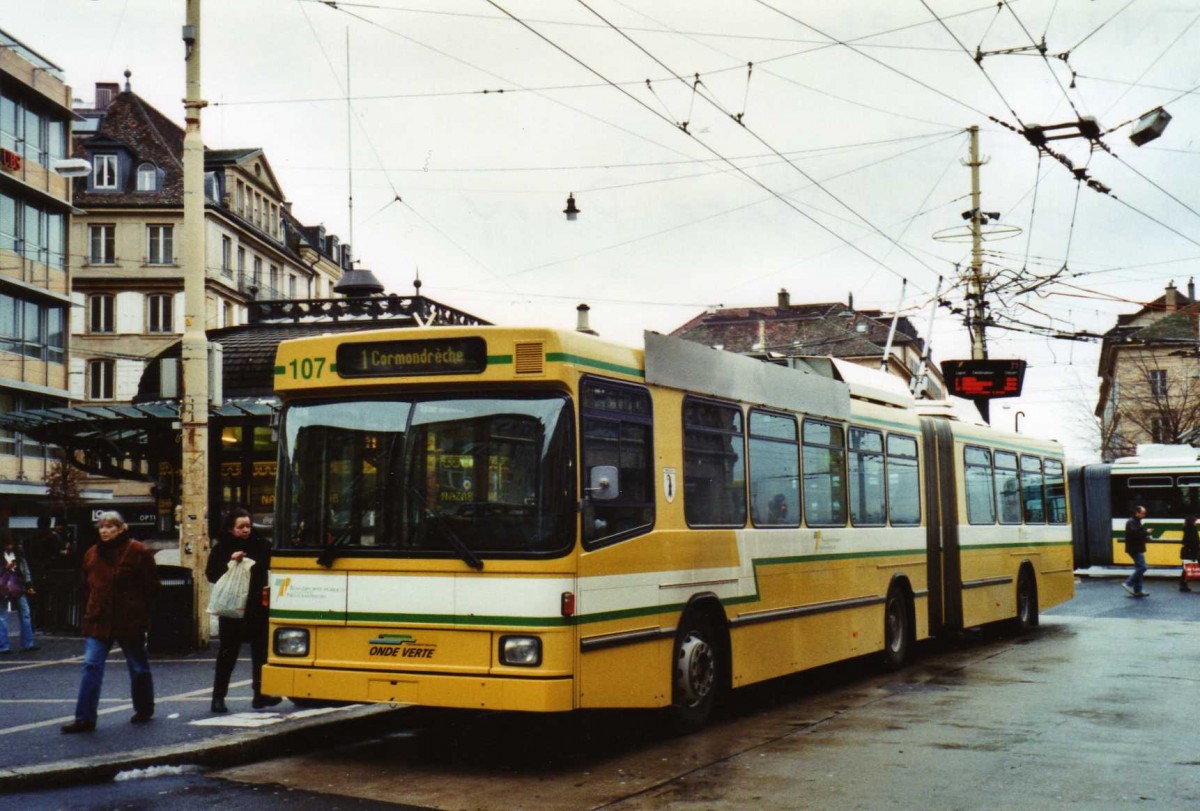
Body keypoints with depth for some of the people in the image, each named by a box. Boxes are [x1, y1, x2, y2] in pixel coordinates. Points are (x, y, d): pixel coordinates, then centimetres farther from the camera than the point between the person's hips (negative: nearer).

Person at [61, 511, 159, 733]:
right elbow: (88, 586, 18)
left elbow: (151, 586, -5)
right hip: (98, 621, 4)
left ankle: (144, 709, 29)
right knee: (91, 666, -6)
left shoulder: (137, 551, -7)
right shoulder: (92, 554, 9)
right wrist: (90, 612, 10)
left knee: (138, 667, 10)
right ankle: (85, 718, -6)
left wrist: (141, 613, -7)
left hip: (129, 621, -4)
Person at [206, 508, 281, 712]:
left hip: (258, 608, 1)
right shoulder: (221, 549, 3)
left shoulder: (261, 545, 3)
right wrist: (230, 562, -17)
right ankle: (218, 697, 10)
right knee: (227, 654, 4)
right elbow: (211, 574, -5)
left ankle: (260, 694, 9)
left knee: (261, 652, 2)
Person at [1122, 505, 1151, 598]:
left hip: (1138, 549, 11)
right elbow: (1134, 534, -26)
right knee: (1142, 567, -14)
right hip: (1134, 549, -11)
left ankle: (1137, 590, 13)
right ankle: (1128, 583, -7)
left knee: (1139, 568, 11)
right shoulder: (1131, 523, -14)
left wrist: (1146, 537, 3)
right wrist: (1146, 533, -17)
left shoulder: (1137, 522, 18)